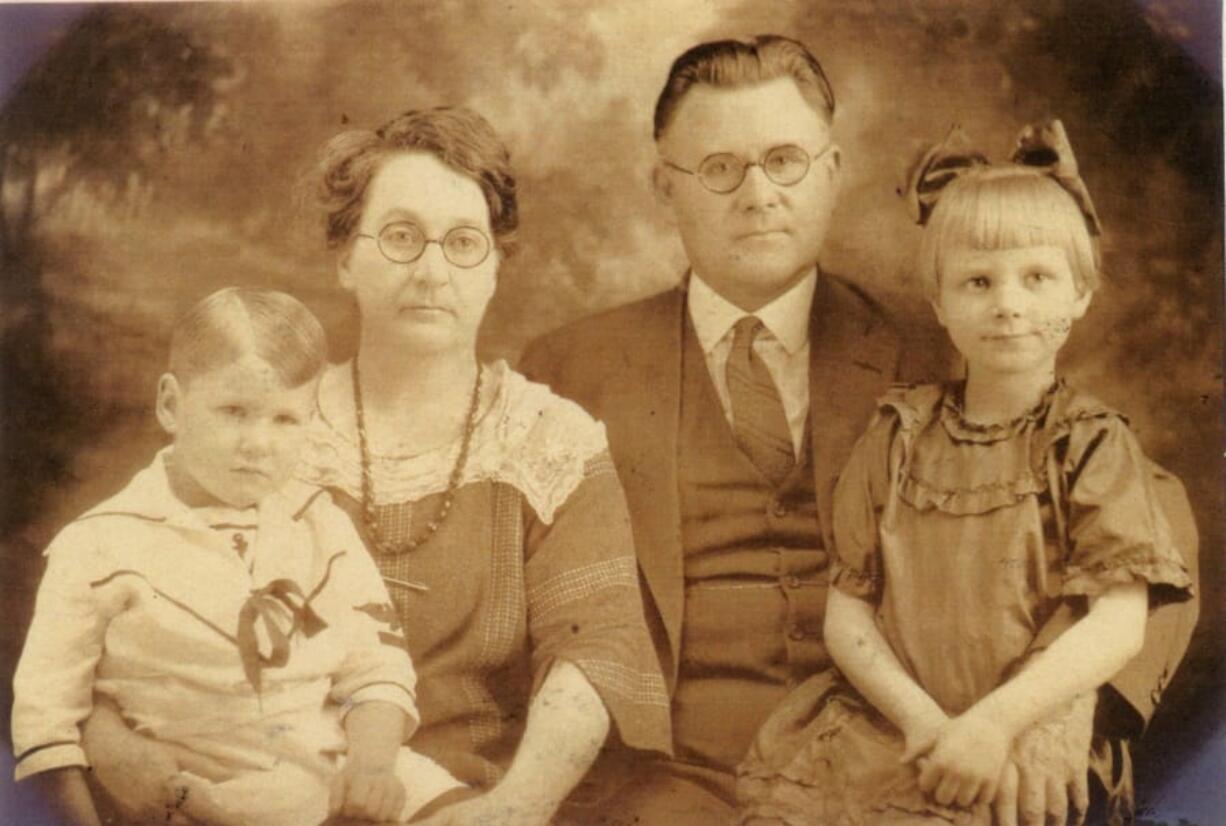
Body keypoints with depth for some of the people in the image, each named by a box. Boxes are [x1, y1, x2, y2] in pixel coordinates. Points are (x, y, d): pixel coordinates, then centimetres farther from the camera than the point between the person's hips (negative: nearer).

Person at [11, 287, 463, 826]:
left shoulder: (320, 526, 7)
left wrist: (372, 763, -12)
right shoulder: (101, 547, -3)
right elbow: (45, 712, -2)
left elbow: (375, 669, 5)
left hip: (342, 771, 2)